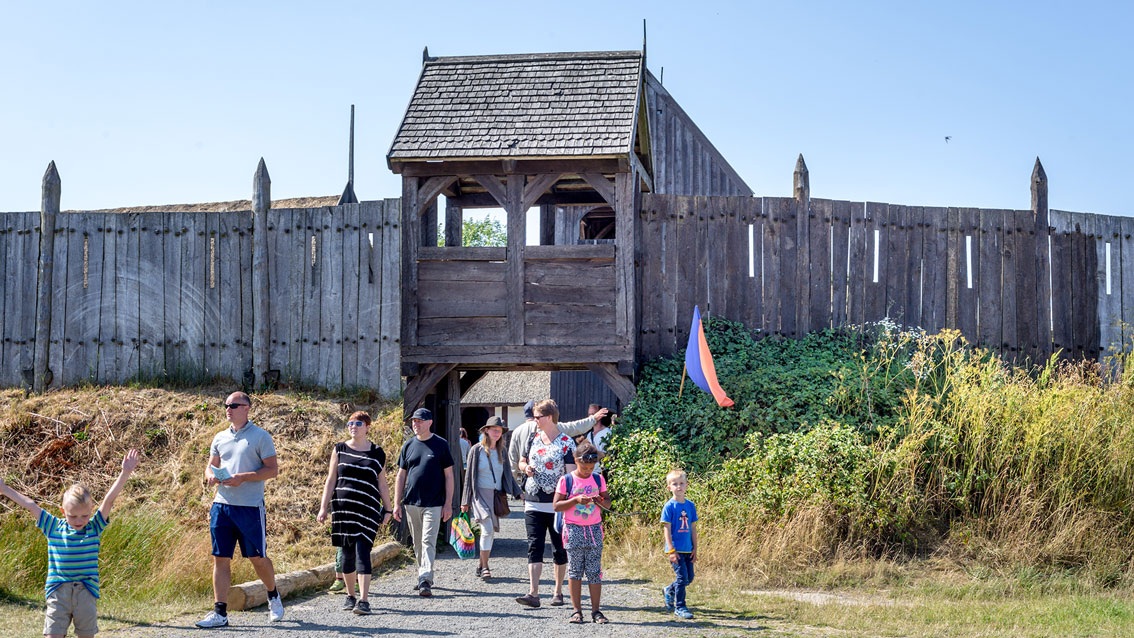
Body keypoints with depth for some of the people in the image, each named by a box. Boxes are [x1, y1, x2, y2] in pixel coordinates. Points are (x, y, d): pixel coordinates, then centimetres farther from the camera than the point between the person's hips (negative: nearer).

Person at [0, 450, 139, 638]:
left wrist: (125, 472, -16)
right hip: (58, 593, 0)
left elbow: (109, 500, -8)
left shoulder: (95, 528, 0)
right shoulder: (54, 528, 3)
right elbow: (29, 505, 6)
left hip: (87, 592, 0)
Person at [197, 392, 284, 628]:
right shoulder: (220, 438, 15)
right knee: (221, 558, 1)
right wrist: (210, 475, -3)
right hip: (222, 505, 5)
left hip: (250, 507, -5)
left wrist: (243, 477, -17)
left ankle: (273, 595, 28)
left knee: (257, 558, 2)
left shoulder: (260, 437, -2)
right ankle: (220, 612, 4)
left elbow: (272, 469, -6)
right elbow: (211, 465, 22)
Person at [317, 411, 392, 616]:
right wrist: (323, 507, 2)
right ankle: (350, 595, 23)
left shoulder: (377, 453, 7)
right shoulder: (339, 450, 9)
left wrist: (387, 510, 9)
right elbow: (331, 481, 9)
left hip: (368, 509, -2)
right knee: (347, 553, 7)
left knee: (362, 552, -12)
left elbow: (382, 484, 12)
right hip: (343, 507, 2)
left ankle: (364, 600, -15)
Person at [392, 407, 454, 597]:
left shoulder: (440, 445, 0)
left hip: (433, 503, -4)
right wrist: (397, 504, 6)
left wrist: (448, 504, -5)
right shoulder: (408, 446, 9)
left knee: (428, 542, -10)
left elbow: (448, 475, 1)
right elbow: (401, 476, 12)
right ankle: (422, 575, 23)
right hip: (411, 503, 4)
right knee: (417, 544, 11)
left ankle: (426, 580, -15)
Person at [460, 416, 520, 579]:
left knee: (490, 532, 5)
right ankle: (485, 567, -11)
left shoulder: (501, 451, 11)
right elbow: (469, 475, 0)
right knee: (488, 529, -18)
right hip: (480, 493, -5)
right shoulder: (477, 450, -2)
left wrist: (518, 492, 10)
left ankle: (481, 567, 16)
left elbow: (507, 474, 19)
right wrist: (466, 501, -1)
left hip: (496, 496, 5)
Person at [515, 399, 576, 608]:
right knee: (534, 547, -6)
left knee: (559, 549, 7)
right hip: (533, 503, 3)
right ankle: (533, 593, -12)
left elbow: (571, 474, -8)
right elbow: (522, 461, 24)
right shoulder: (532, 439, 10)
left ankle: (558, 592, 19)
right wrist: (526, 468, 0)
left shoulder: (566, 443, -5)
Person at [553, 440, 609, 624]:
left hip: (594, 529, 2)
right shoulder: (566, 481, -3)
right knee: (575, 570, 1)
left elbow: (607, 503, 14)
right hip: (574, 530, -2)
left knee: (594, 571, 0)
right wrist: (576, 500, -17)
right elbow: (556, 505, -5)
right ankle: (577, 610, 7)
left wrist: (600, 501, -9)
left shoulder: (598, 479, 7)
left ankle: (596, 611, 4)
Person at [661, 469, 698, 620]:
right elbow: (667, 529, -10)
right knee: (682, 577, -8)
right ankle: (680, 607, 4)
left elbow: (693, 528, 12)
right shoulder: (669, 507, -8)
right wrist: (671, 550, -15)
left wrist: (695, 549, 10)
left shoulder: (690, 505, 7)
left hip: (687, 549, 6)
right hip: (675, 549, -6)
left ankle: (669, 591, 34)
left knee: (689, 578, 10)